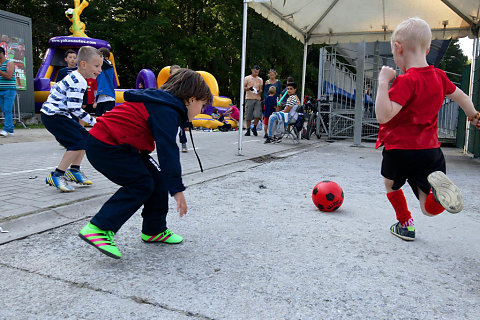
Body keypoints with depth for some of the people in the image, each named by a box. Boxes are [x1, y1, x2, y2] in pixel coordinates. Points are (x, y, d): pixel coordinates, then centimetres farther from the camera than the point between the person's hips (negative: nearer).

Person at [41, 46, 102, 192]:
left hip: (55, 113, 10)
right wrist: (93, 121, -20)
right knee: (79, 142, -17)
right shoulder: (79, 82, -21)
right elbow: (75, 109, -27)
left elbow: (56, 87, 25)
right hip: (53, 116, -10)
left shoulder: (74, 76, 12)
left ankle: (74, 170, 17)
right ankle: (56, 175, -10)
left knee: (85, 136, 9)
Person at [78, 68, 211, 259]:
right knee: (141, 184, -13)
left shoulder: (165, 105, 12)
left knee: (158, 178, 5)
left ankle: (154, 231, 15)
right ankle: (98, 229, -10)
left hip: (117, 144, 10)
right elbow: (168, 151, -26)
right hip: (104, 147, -10)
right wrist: (177, 189, -25)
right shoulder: (166, 111, -19)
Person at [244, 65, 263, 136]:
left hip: (258, 99, 2)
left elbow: (261, 89, 14)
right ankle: (248, 130, 9)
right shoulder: (247, 78, 8)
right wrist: (249, 88, -16)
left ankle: (254, 128, 10)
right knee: (248, 115, -1)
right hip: (249, 98, -2)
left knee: (258, 115, -10)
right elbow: (243, 88, 4)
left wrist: (259, 91, -10)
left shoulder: (260, 79, 16)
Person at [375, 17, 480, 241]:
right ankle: (438, 188, -23)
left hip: (400, 149, -6)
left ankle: (405, 224, 36)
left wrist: (383, 82, -22)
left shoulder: (406, 81, -19)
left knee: (391, 185, 27)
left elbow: (383, 115, -30)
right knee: (430, 209, 9)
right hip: (431, 149, 6)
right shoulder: (439, 76, 5)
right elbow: (460, 96, 24)